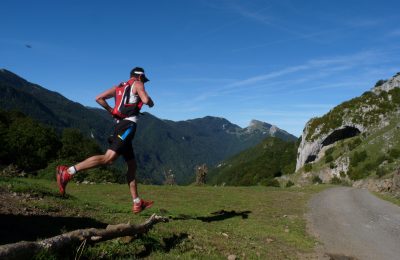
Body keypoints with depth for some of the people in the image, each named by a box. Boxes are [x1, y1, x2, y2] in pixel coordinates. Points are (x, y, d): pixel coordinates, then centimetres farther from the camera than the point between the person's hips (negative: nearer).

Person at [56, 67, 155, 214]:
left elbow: (99, 98, 17)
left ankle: (137, 203, 12)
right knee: (109, 158, -22)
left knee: (132, 165, 10)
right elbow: (146, 100, -12)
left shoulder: (119, 87, 25)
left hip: (120, 125, 9)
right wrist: (151, 103, 10)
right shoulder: (137, 84, 6)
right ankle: (68, 171, -28)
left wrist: (111, 111, 24)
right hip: (127, 125, -9)